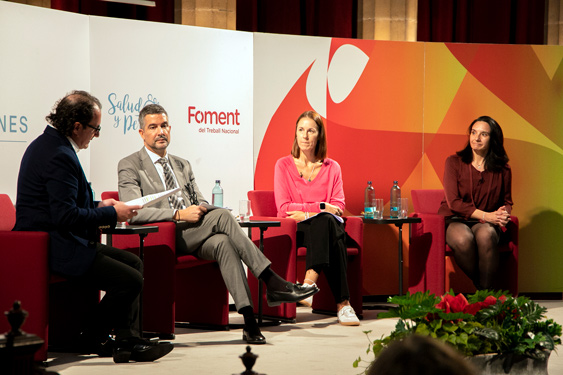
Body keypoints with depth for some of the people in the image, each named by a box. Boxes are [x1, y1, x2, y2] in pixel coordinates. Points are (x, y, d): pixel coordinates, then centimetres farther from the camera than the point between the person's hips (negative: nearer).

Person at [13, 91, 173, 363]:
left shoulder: (47, 144, 13)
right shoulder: (59, 156, -22)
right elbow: (66, 216, -26)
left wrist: (97, 206, 14)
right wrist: (111, 214, -14)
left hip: (53, 242, 12)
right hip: (56, 250, -12)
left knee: (133, 262, 14)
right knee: (130, 280, -17)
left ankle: (127, 341, 7)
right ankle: (92, 339, 6)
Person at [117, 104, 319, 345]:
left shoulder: (182, 166, 26)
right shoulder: (129, 166, 4)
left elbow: (200, 202, 21)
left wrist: (201, 209, -6)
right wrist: (179, 214, -19)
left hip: (194, 238, 5)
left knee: (222, 243, -32)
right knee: (222, 215, -28)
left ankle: (248, 317, -44)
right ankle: (273, 283, -32)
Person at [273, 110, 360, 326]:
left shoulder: (332, 168, 14)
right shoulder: (284, 165, 8)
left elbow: (338, 207, 4)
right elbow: (284, 208, -3)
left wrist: (307, 213, -11)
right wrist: (321, 207, -10)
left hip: (325, 226, 2)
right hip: (295, 230, -2)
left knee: (325, 221, -36)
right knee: (325, 220, -36)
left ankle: (310, 281, -52)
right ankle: (342, 303, -48)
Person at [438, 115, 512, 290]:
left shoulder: (502, 169, 7)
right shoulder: (454, 162, 0)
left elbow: (507, 201, 20)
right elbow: (453, 202, -8)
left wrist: (503, 214, -7)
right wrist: (485, 215, -18)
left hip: (486, 223, 1)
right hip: (455, 221, -1)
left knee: (486, 235, -37)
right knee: (463, 239, -38)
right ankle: (476, 286, -17)